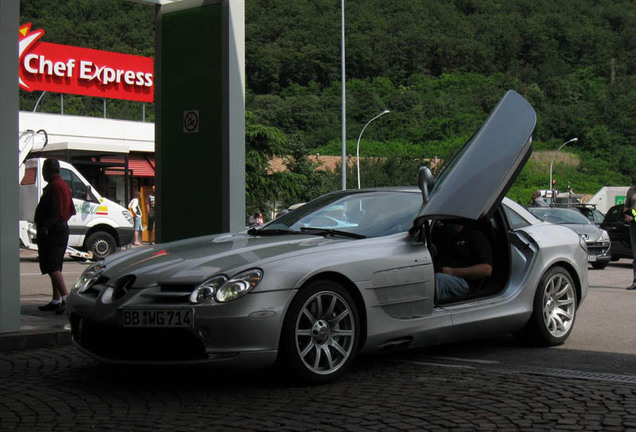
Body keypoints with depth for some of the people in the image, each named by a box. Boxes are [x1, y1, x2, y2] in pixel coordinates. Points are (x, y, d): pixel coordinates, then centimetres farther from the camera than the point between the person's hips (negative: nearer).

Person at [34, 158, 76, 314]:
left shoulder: (54, 186, -15)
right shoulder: (64, 185, 17)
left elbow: (56, 212, -23)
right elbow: (71, 211, 20)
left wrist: (45, 227, -16)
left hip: (52, 231, -10)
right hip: (62, 229, 10)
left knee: (52, 267, -12)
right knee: (55, 267, 14)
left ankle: (66, 297, -20)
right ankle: (56, 301, 18)